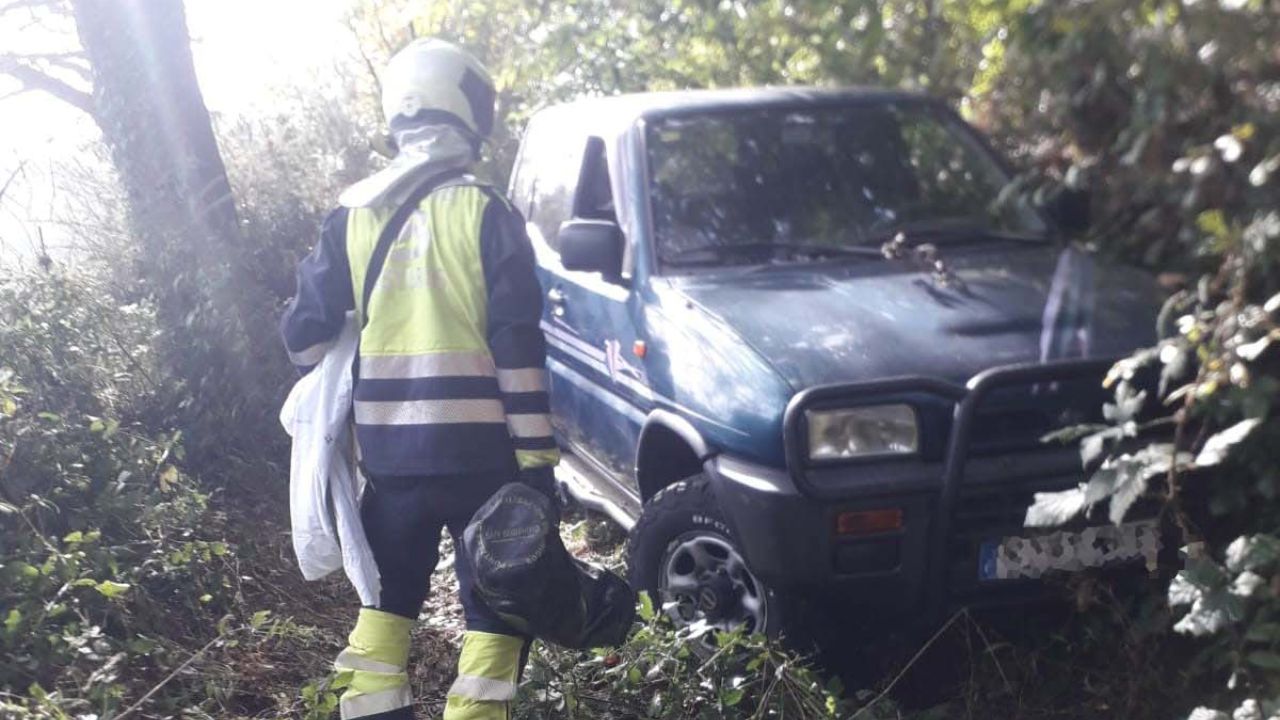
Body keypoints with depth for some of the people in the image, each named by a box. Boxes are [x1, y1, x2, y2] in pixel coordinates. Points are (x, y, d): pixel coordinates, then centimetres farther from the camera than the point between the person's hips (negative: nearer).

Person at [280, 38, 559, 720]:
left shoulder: (351, 213, 7)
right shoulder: (485, 211, -6)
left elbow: (305, 330, 9)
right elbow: (518, 344, -10)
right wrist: (536, 452, -8)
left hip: (386, 449, 4)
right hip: (478, 448, -4)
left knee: (388, 593, 20)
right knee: (497, 601, 6)